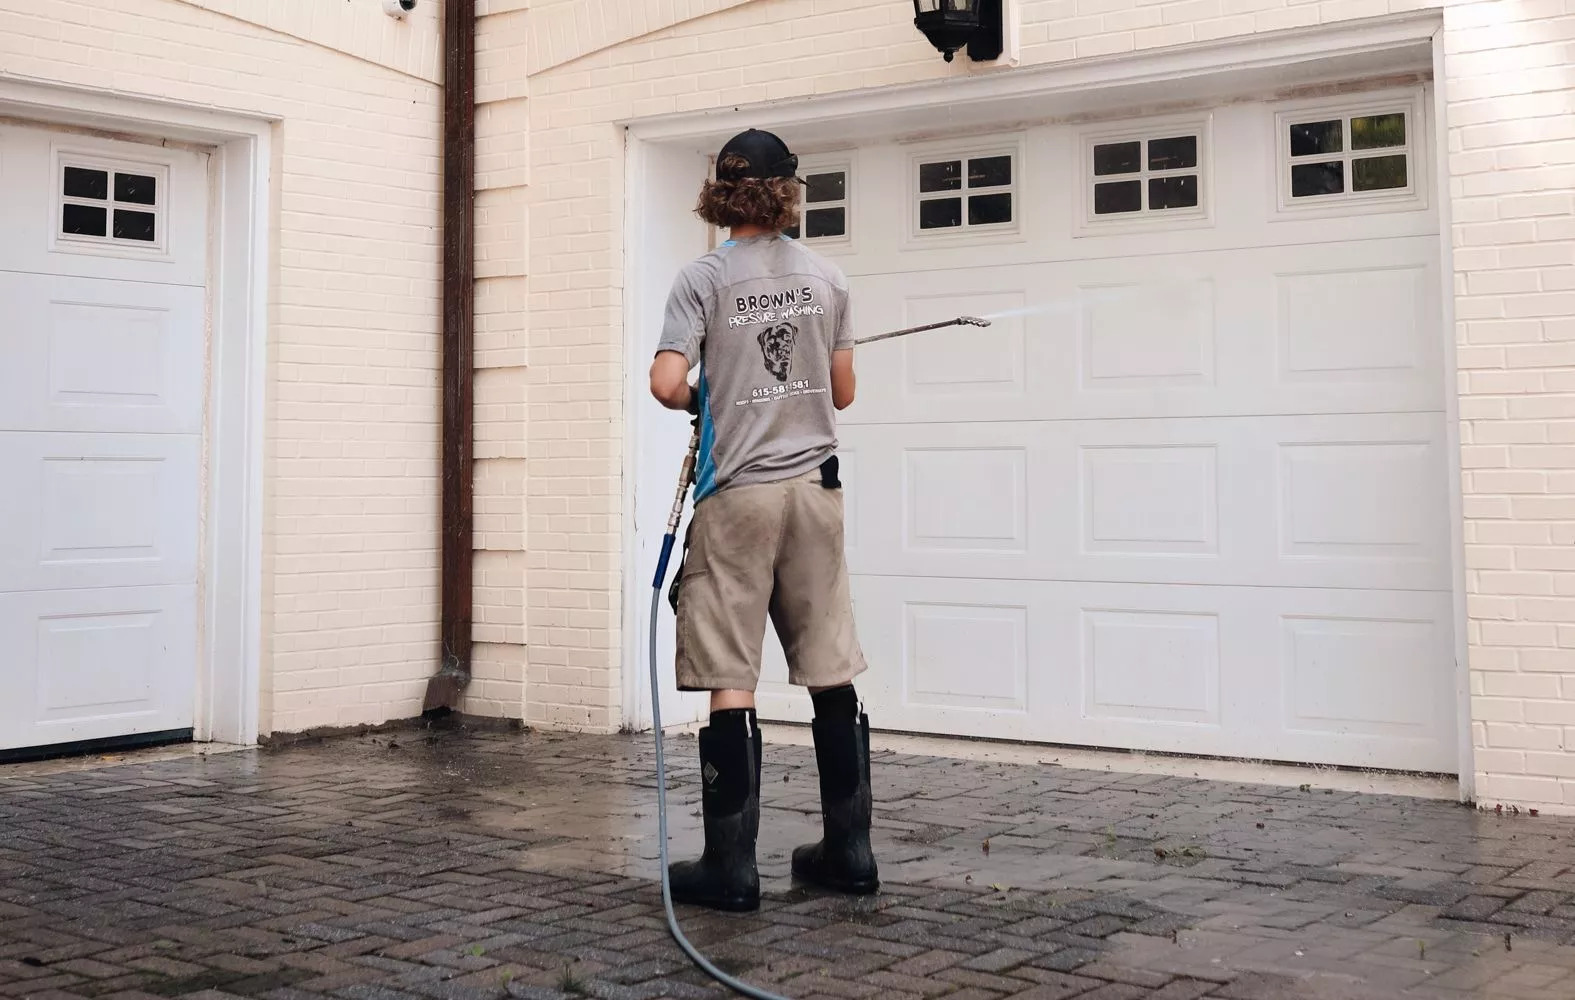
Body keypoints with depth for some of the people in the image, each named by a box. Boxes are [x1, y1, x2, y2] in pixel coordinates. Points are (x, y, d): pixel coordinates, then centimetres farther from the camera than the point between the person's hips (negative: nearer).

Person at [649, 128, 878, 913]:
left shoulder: (703, 277, -5)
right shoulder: (825, 276, 6)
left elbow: (666, 383, -14)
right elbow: (842, 392, 11)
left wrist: (702, 401, 7)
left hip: (738, 492, -4)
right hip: (814, 486, 4)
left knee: (731, 681, -1)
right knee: (832, 673, 10)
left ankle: (730, 866, 2)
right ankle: (849, 850, 18)